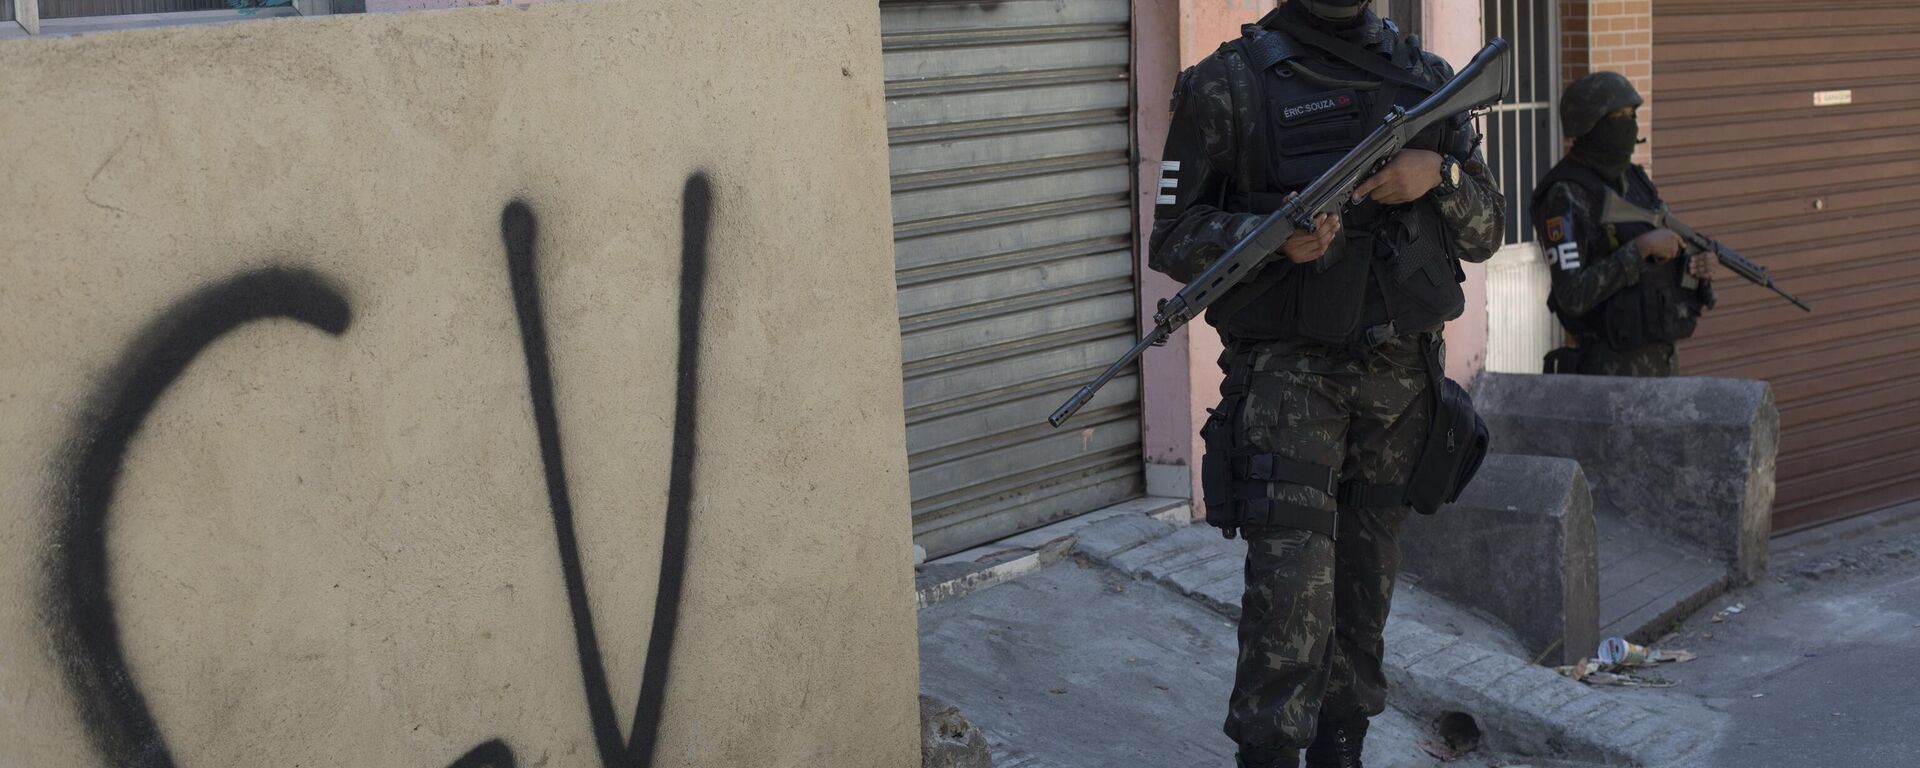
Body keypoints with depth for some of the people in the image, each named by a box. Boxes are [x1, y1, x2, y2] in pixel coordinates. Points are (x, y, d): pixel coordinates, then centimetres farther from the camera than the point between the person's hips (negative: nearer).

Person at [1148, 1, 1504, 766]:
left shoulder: (1430, 78, 12)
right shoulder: (1229, 84, -1)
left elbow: (1487, 231, 14)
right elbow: (1173, 237, -2)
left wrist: (1441, 173, -7)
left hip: (1401, 367, 4)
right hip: (1289, 370, -4)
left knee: (1367, 586, 10)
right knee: (1291, 593, -13)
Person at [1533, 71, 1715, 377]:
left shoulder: (1632, 178, 10)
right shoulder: (1565, 196, -15)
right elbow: (1572, 296, -23)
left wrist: (1696, 266, -5)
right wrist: (1642, 247, -22)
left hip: (1661, 359, 8)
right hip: (1611, 368, -8)